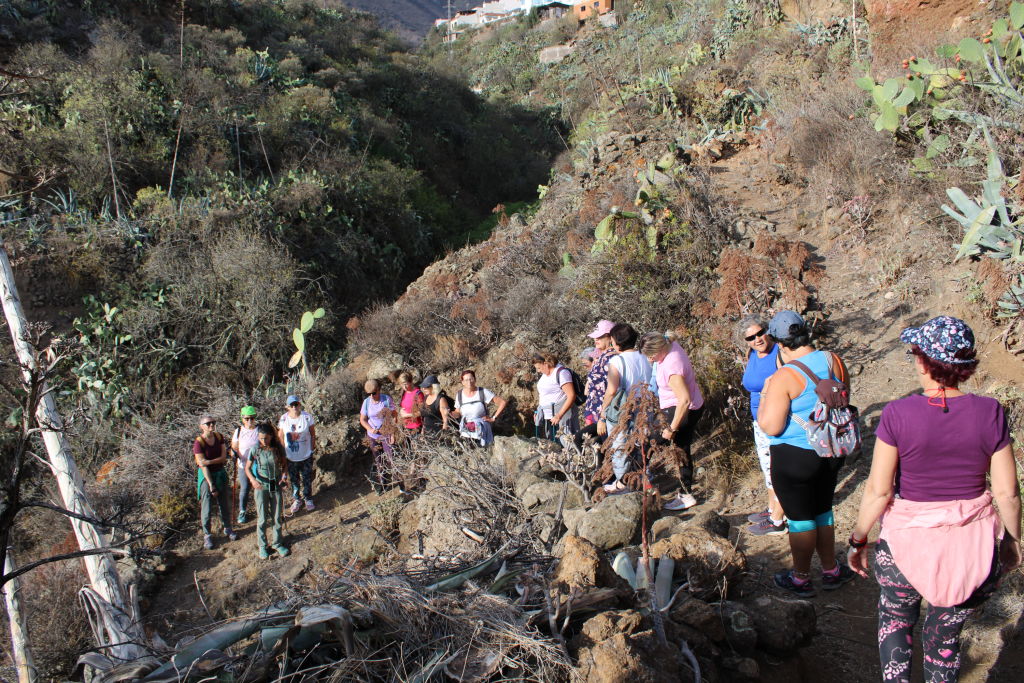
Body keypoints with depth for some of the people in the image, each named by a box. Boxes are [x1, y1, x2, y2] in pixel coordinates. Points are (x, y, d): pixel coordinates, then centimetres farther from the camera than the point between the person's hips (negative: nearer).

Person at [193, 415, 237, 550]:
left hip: (221, 473, 5)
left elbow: (224, 457, -7)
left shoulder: (219, 437, -2)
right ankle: (207, 536, 15)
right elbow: (203, 466, -18)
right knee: (207, 507, 1)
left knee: (225, 504, 14)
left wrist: (209, 461, -23)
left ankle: (227, 529, 33)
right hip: (206, 475, -4)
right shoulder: (198, 443, -17)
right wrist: (211, 486, -19)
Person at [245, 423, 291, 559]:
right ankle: (262, 546, 23)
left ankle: (277, 544, 29)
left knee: (277, 517, 11)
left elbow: (284, 463, 7)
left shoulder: (278, 448, -8)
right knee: (262, 519, 6)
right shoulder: (255, 449, -12)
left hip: (276, 486, 2)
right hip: (261, 487, -2)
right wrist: (253, 480, -20)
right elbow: (247, 468, -3)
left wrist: (284, 474, -13)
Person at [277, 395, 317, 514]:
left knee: (307, 479, 11)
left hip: (306, 455, -1)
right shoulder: (284, 419, -8)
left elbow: (313, 434, -3)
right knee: (294, 480, 15)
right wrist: (283, 451, 0)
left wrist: (313, 448, -2)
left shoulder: (307, 417, -12)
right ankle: (297, 500, 33)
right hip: (290, 456, 1)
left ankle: (308, 499, 31)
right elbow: (280, 436, 1)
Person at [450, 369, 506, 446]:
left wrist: (493, 418, -7)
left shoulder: (483, 392, -11)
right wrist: (450, 413, -10)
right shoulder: (459, 395, 0)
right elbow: (458, 413, 11)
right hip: (465, 430, 2)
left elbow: (503, 402, -8)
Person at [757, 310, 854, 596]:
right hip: (830, 451, 6)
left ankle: (801, 579, 27)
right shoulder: (833, 360, -4)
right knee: (823, 510, 23)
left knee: (800, 518, 10)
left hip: (795, 457, -6)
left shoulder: (785, 377, -24)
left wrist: (765, 394, -9)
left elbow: (770, 427, -22)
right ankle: (831, 571, 37)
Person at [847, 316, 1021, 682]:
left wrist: (858, 540, 1)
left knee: (895, 618, 24)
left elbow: (878, 490, -13)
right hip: (974, 545, 2)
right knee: (945, 634, 20)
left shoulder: (898, 414, -16)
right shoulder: (989, 413, -10)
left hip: (910, 541, -2)